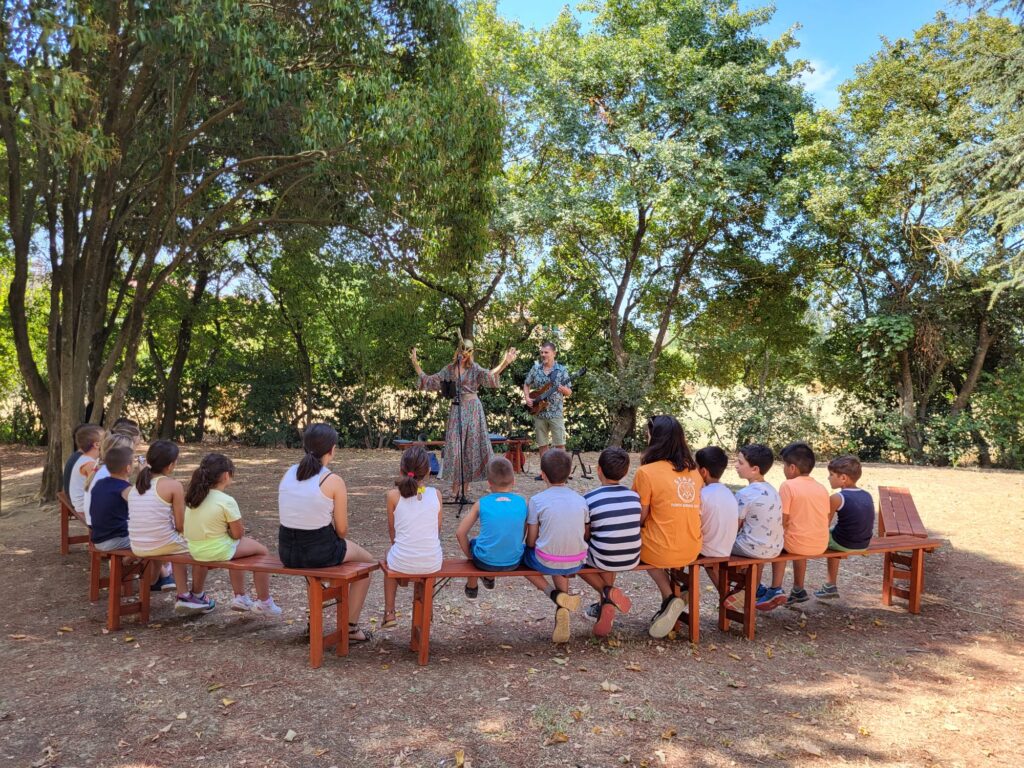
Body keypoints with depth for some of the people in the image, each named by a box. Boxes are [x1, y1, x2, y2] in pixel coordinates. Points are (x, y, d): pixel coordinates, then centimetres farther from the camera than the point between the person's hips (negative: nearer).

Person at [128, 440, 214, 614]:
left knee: (180, 544, 34)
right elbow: (181, 526, -9)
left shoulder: (132, 487, 6)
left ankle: (183, 596, 32)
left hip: (137, 547, 7)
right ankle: (196, 595, 32)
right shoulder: (173, 485, -13)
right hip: (163, 545, -7)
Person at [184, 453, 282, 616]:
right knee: (261, 550, 12)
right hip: (217, 551, -8)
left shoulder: (193, 496, 1)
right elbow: (238, 534, -13)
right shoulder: (227, 501, -20)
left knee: (236, 547, 33)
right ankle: (264, 603, 19)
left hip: (195, 549, 8)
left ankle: (240, 597, 37)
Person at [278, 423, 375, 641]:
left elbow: (291, 517, 12)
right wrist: (337, 540, 13)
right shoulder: (334, 481, -15)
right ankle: (351, 628, 24)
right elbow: (341, 529, -11)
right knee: (367, 561, 22)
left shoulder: (289, 473, 2)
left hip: (287, 551, 6)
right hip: (319, 551, -6)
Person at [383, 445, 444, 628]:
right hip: (433, 564, 1)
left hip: (402, 563, -1)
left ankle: (389, 613, 39)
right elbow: (438, 529, 8)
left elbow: (392, 529, 5)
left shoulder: (393, 495, -8)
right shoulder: (436, 494, -3)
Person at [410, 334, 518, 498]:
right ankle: (455, 486, 5)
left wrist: (504, 363, -32)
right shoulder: (449, 369, 9)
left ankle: (464, 487, 10)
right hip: (456, 410, 2)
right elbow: (428, 380, 12)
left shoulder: (474, 368, 0)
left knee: (471, 443, 1)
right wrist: (415, 364, 9)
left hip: (472, 408, -2)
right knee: (455, 445, -3)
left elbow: (488, 375, -19)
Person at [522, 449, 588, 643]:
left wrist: (536, 552, 18)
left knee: (522, 555, 25)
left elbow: (531, 541, -3)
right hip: (576, 563, 4)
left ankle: (553, 593, 5)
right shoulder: (581, 500, 3)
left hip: (546, 562, -4)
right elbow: (585, 535, 8)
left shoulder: (537, 500, -8)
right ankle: (561, 610, 16)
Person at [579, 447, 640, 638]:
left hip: (604, 561, -4)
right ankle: (606, 604, 31)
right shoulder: (635, 496, -1)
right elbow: (634, 527, 11)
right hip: (632, 560, 4)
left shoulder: (589, 499, -12)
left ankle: (606, 592, 8)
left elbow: (585, 536, -3)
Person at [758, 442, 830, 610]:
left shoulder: (788, 485, -11)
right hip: (821, 546, 6)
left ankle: (776, 589, 13)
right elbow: (824, 519, 11)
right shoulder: (822, 488, 7)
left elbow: (783, 521, -12)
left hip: (797, 544, -6)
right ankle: (798, 590, 39)